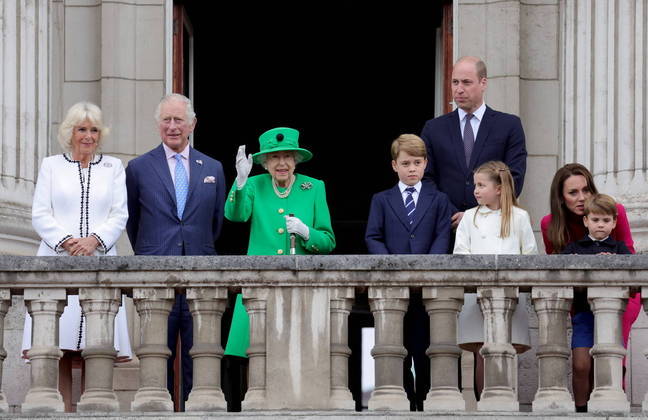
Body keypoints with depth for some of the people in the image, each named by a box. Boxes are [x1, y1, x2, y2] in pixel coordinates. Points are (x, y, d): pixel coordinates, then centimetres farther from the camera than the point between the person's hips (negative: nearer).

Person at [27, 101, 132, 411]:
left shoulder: (113, 167, 15)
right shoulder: (51, 165, 13)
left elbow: (120, 215, 8)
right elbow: (40, 214, 6)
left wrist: (94, 240, -9)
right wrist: (66, 241, -9)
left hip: (100, 259, 1)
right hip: (58, 259, -1)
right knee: (59, 348, -8)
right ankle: (64, 410, -7)